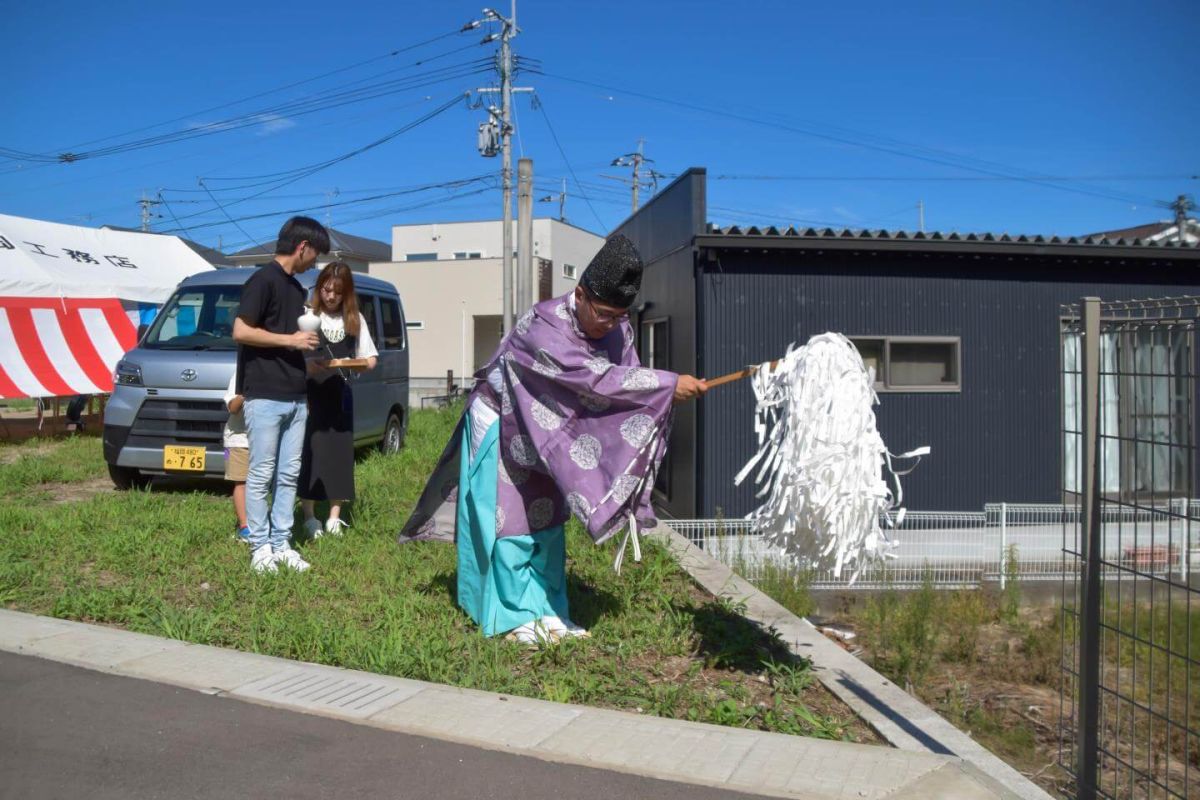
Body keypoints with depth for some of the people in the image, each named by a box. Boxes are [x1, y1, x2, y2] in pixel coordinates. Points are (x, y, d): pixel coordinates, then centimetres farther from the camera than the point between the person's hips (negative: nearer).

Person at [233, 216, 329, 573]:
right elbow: (241, 331, -16)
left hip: (296, 397, 8)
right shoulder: (263, 280, -9)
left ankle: (281, 544, 15)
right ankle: (260, 547, 8)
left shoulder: (296, 288, 18)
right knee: (261, 474, 0)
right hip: (265, 396, -8)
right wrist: (291, 340, -12)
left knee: (289, 474, 9)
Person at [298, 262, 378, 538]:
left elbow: (370, 359, 12)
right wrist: (307, 365, -27)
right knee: (310, 453, -4)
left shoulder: (356, 319, 10)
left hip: (340, 396, 4)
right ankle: (310, 517, 4)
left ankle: (334, 517, 13)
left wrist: (354, 363, -8)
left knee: (340, 453, 5)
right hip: (311, 394, -4)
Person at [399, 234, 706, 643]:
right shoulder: (544, 326, -35)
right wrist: (670, 384, -41)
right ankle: (516, 616, 8)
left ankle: (546, 610, 18)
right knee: (510, 521, -3)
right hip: (500, 425, -7)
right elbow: (596, 379, -41)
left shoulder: (617, 329, -12)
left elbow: (625, 379, -10)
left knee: (546, 520, 10)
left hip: (546, 428, 7)